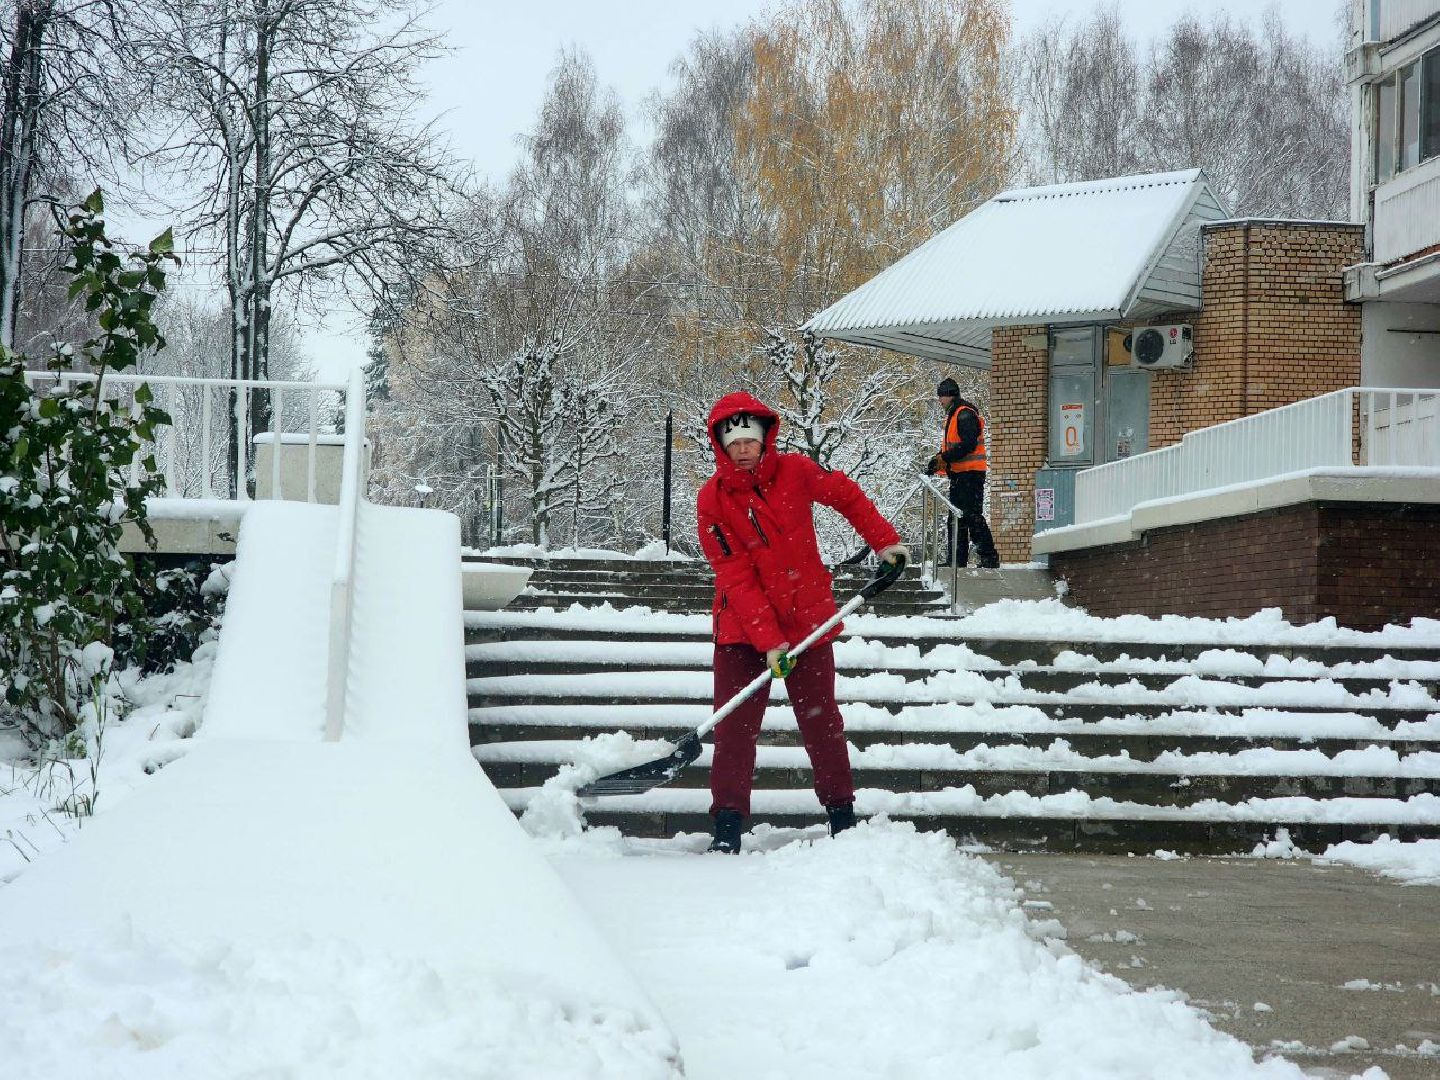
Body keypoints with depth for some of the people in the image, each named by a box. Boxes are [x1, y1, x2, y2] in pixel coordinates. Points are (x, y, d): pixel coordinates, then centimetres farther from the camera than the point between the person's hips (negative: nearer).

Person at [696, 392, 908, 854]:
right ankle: (727, 825, -3)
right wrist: (769, 642, -22)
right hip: (741, 628, -1)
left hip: (807, 619, 1)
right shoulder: (713, 500, -13)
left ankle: (842, 812, 19)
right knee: (734, 727, -6)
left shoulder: (795, 471, -7)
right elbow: (736, 577, -17)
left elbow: (846, 494, 13)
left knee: (821, 721, 8)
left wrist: (884, 540, 10)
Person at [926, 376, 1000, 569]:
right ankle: (957, 558, 14)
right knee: (955, 517, 11)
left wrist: (943, 458, -20)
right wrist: (938, 462, 8)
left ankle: (989, 557, -11)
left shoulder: (965, 414, -13)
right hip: (959, 474, 11)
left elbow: (968, 444, -22)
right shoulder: (953, 415, 20)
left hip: (971, 473, -11)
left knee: (972, 516, -12)